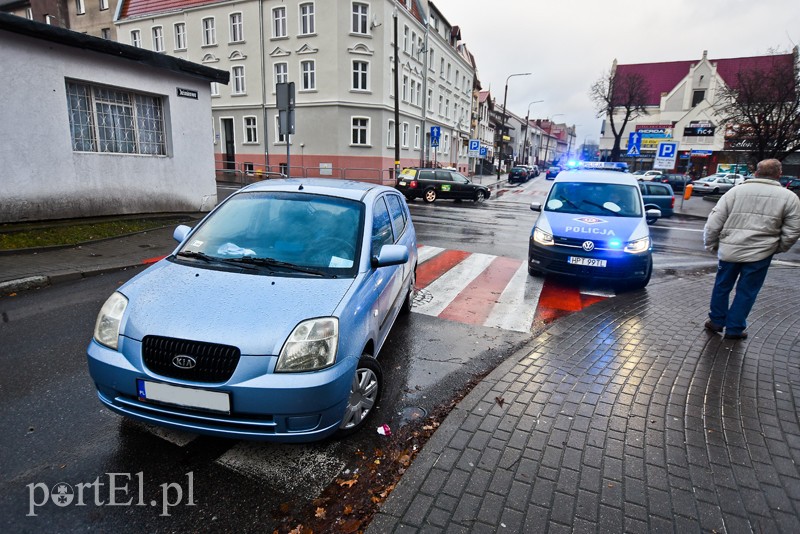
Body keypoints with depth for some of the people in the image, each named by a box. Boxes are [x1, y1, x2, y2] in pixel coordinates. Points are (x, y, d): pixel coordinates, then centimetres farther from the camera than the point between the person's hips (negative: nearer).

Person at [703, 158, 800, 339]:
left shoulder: (736, 191, 2)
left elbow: (714, 222, -2)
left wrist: (710, 244, 9)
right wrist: (778, 248, 18)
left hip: (729, 250, 1)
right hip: (760, 254, -1)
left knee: (722, 287, 17)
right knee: (746, 292, 11)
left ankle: (716, 321, 28)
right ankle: (734, 329, 18)